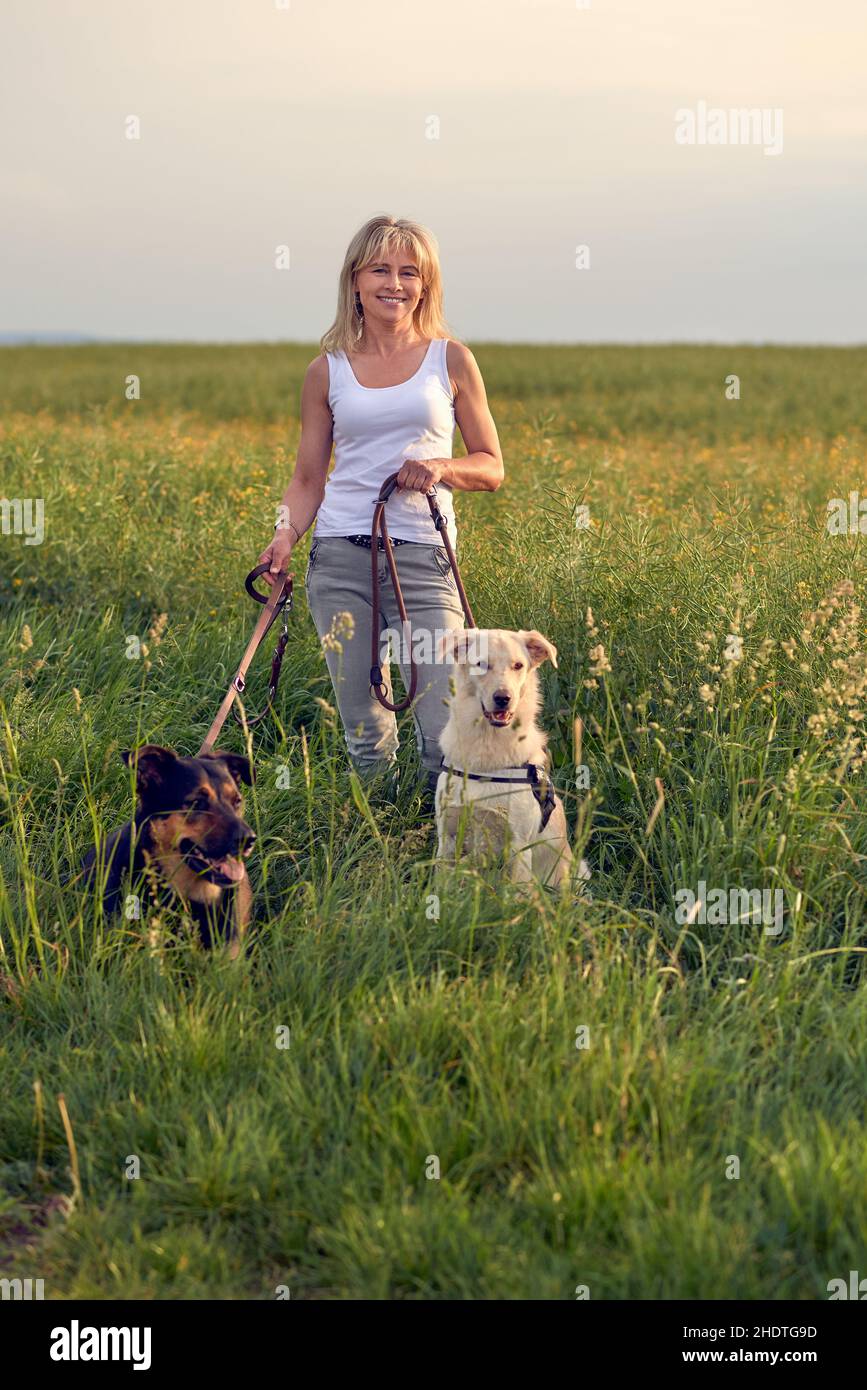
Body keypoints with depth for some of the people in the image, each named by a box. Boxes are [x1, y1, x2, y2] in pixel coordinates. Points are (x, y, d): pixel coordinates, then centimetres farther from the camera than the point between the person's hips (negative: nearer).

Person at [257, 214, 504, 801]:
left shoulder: (451, 361, 8)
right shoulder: (328, 371, 10)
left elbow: (492, 468, 12)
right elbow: (308, 479, 12)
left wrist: (441, 467, -9)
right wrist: (285, 537, -7)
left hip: (424, 557, -1)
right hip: (340, 558, 1)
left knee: (447, 739, -9)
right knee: (365, 737, 3)